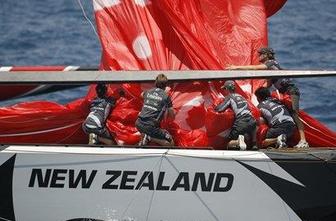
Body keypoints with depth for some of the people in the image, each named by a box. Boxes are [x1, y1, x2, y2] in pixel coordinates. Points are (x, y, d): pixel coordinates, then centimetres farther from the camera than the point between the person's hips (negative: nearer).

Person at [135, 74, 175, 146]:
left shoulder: (148, 92, 13)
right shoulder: (166, 97, -1)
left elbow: (142, 95, 42)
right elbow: (172, 116, 7)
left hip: (139, 124, 5)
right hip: (151, 127, -5)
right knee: (170, 143, 5)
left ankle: (143, 136, 14)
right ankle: (149, 138, -10)